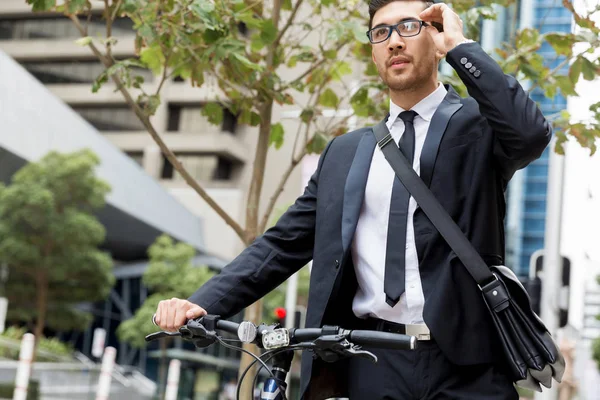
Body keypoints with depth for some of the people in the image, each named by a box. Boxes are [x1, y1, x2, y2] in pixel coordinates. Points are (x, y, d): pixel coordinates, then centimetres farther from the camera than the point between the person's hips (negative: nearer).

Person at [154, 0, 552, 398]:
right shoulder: (344, 153, 15)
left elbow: (531, 133, -19)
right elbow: (285, 242, 11)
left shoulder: (477, 123, 4)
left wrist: (460, 45, -8)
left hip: (464, 365, -3)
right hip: (373, 364, 3)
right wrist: (202, 303, -3)